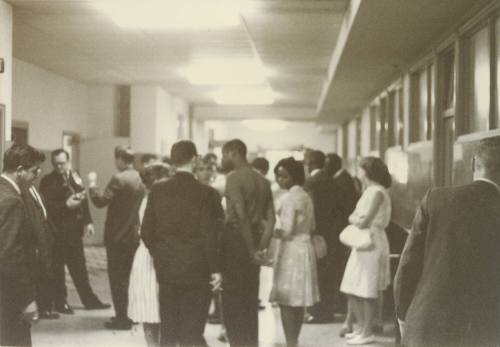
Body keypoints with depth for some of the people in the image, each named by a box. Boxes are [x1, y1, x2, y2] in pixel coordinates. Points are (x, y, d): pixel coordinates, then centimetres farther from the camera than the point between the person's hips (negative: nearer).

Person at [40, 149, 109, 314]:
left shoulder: (74, 177, 8)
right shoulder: (47, 181, -8)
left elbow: (83, 199, 11)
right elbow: (47, 206, -15)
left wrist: (87, 222, 3)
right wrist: (65, 205, -26)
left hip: (74, 228, 5)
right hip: (57, 230, -5)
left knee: (79, 266, 13)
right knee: (57, 267, 3)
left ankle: (89, 300, 20)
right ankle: (60, 302, 14)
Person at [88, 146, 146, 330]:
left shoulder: (119, 179, -19)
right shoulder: (140, 178, 7)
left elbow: (101, 201, -22)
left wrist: (92, 184, -10)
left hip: (118, 237, -8)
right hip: (134, 235, 8)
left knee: (118, 277, -1)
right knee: (129, 276, 16)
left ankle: (121, 318, 2)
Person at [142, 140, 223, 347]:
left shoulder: (157, 191, 0)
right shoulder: (205, 193, -10)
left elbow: (147, 232, 2)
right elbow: (210, 236, -11)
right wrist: (215, 269, -3)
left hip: (166, 270, 4)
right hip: (196, 272, -3)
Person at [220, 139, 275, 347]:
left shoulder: (234, 178, -12)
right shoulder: (262, 181, 13)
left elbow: (241, 216, -20)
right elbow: (270, 218, 7)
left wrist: (252, 250, -16)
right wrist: (262, 247, 1)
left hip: (235, 239, -8)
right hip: (253, 240, 8)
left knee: (232, 300, -2)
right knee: (250, 300, 13)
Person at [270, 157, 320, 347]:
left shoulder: (290, 197, -14)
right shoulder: (305, 196, 13)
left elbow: (286, 231, -19)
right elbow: (312, 226, 19)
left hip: (292, 251, -9)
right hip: (304, 248, 9)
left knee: (287, 301, -6)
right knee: (297, 301, 12)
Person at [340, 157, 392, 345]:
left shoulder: (377, 192, -13)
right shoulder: (369, 191, 17)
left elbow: (363, 221, -18)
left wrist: (352, 219, -1)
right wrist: (355, 219, -4)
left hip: (372, 244, -9)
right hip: (361, 244, 9)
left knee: (367, 292, -1)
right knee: (352, 291, 12)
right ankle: (361, 328, 23)